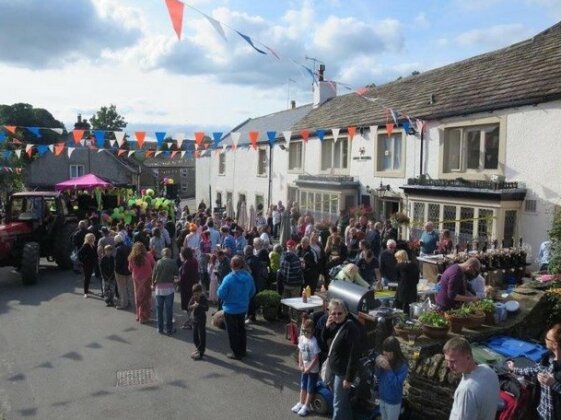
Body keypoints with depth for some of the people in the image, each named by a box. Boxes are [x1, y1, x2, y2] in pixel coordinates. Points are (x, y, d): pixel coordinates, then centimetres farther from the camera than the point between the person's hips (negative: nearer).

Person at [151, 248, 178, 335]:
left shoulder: (158, 262, 2)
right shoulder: (173, 262, -5)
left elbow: (154, 274, 3)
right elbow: (177, 273, -1)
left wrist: (153, 284, 18)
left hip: (159, 288, 2)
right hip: (169, 287, -2)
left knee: (159, 308, 12)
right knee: (169, 308, 4)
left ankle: (160, 328, 18)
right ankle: (169, 329, 8)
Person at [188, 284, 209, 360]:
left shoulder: (204, 299, -13)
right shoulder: (193, 298, 0)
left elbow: (206, 308, -24)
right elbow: (189, 307, -3)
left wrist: (199, 306, -35)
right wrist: (193, 306, -25)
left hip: (201, 320, -6)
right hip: (194, 319, 6)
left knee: (202, 336, -1)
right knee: (195, 336, 15)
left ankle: (200, 352, 6)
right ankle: (198, 349, 33)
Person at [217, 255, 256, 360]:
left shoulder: (228, 278, -25)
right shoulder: (248, 277, -9)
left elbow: (221, 294, -22)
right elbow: (252, 291, 4)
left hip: (230, 309, -5)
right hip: (243, 308, 5)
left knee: (233, 332, 10)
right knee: (241, 329, 22)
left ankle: (236, 353, 19)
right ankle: (243, 350, 33)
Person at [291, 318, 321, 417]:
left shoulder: (313, 342, -27)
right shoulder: (301, 338, -7)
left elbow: (316, 358, -21)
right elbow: (300, 352, 4)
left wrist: (309, 368, -16)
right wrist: (300, 365, -1)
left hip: (313, 369, -6)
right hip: (304, 368, 6)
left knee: (310, 388, 9)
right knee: (303, 386, 19)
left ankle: (306, 406, 23)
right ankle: (301, 403, 34)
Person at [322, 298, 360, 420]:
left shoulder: (350, 328, -26)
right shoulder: (335, 325, 0)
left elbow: (354, 355, -25)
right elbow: (325, 340, 13)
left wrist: (349, 378, -23)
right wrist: (327, 326, -7)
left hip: (343, 372, -8)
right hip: (335, 369, 8)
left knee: (338, 403, 5)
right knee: (344, 400, 24)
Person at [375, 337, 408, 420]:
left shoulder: (402, 365, -26)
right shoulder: (384, 359, -13)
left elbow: (396, 384, -28)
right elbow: (378, 377, -2)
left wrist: (388, 369, -37)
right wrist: (378, 366, -22)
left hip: (393, 401, -5)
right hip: (382, 397, 5)